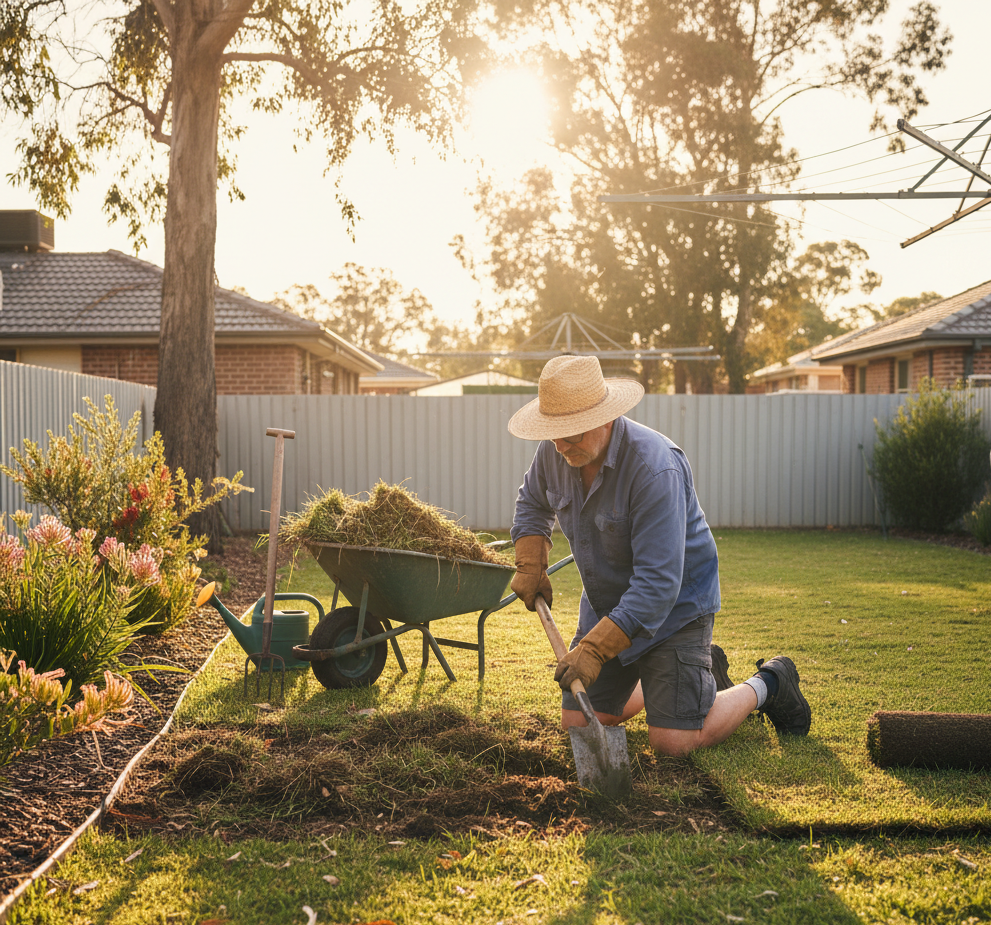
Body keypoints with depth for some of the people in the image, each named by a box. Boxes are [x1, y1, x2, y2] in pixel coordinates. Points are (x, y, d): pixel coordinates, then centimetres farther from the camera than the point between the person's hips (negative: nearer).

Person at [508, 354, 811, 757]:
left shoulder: (655, 468, -32)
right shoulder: (554, 451, -9)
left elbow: (658, 581, -33)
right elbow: (532, 504, 16)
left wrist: (594, 648, -36)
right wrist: (530, 565, 0)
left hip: (674, 606, -7)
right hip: (605, 603, 7)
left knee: (673, 741, -14)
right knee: (578, 723, 11)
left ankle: (766, 684, 15)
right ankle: (702, 670, 31)